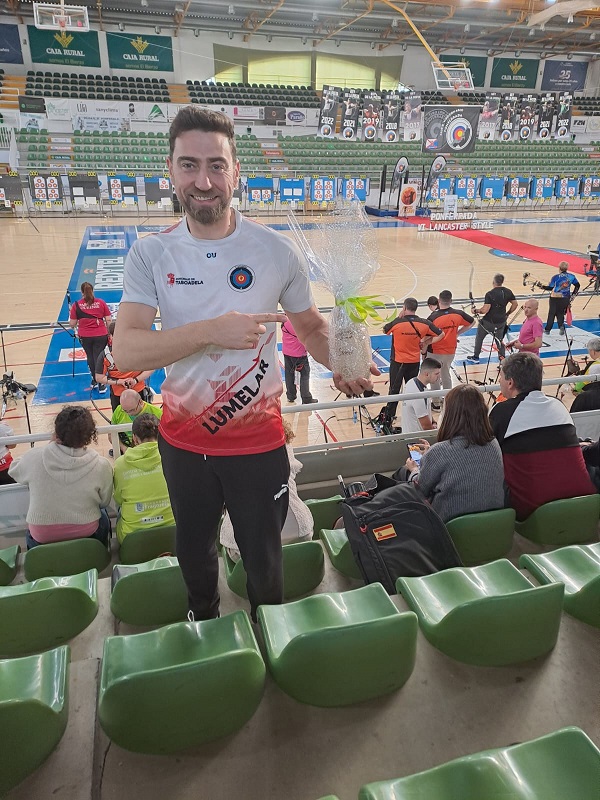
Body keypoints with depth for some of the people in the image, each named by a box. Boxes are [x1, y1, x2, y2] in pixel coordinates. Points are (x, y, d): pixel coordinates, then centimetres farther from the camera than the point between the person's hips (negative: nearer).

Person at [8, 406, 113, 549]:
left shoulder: (34, 458, -20)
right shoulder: (102, 466, -22)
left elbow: (14, 470, 3)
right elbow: (104, 502, -6)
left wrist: (49, 446, 4)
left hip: (41, 538, 1)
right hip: (87, 533, 0)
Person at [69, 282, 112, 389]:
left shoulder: (76, 305, -3)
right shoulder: (101, 302, -2)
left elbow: (72, 324, -2)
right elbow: (108, 320, -1)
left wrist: (71, 314, 18)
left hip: (85, 337, 1)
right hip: (101, 335, -1)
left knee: (90, 357, 19)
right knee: (98, 358, 4)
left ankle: (94, 380, 30)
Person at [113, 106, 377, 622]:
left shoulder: (276, 251, -11)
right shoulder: (151, 255, -9)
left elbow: (312, 327, 3)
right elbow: (125, 352, -20)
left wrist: (339, 364, -19)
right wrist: (209, 331, -34)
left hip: (258, 443, -1)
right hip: (183, 440, 2)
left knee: (263, 561, 15)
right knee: (193, 552, 25)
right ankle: (204, 623, 57)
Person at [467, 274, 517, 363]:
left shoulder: (490, 294, -21)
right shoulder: (508, 292, -3)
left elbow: (485, 310, -25)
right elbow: (515, 304, 7)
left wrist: (476, 310, -7)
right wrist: (507, 314, 18)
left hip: (489, 321, -5)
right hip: (501, 321, 5)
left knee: (479, 337, 18)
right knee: (499, 340, 20)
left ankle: (475, 357, 29)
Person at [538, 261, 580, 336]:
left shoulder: (555, 277, -15)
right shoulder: (571, 276, -2)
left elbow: (550, 288, -14)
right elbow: (577, 285, 6)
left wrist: (542, 286, -2)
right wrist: (573, 295, 15)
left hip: (555, 298, -3)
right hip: (566, 299, 3)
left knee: (552, 313, 11)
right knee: (560, 313, 17)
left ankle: (547, 329, 21)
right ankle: (561, 326, -9)